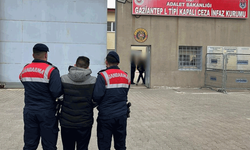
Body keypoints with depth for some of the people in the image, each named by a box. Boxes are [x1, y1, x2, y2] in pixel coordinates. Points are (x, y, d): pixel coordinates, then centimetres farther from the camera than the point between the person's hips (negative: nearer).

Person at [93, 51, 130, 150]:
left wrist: (98, 103, 2)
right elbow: (125, 95, 11)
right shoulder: (126, 76, 8)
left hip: (106, 116, -5)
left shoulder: (103, 75, -12)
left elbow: (97, 96, -18)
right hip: (122, 116, 5)